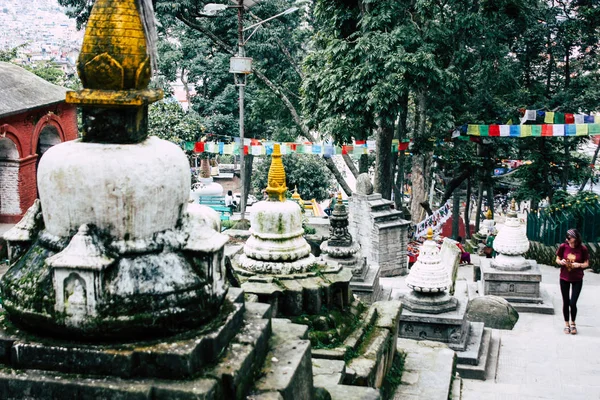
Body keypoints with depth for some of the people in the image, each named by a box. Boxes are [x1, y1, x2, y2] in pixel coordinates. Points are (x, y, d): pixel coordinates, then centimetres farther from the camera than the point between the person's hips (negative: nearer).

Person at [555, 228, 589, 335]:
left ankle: (573, 323, 21)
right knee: (566, 302, 10)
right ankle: (566, 324, 27)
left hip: (577, 280, -2)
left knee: (573, 303, -4)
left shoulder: (583, 249, -13)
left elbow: (586, 264, -2)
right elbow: (557, 259, 4)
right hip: (564, 279, 2)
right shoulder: (563, 247, -9)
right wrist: (561, 262, -18)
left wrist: (579, 265, -22)